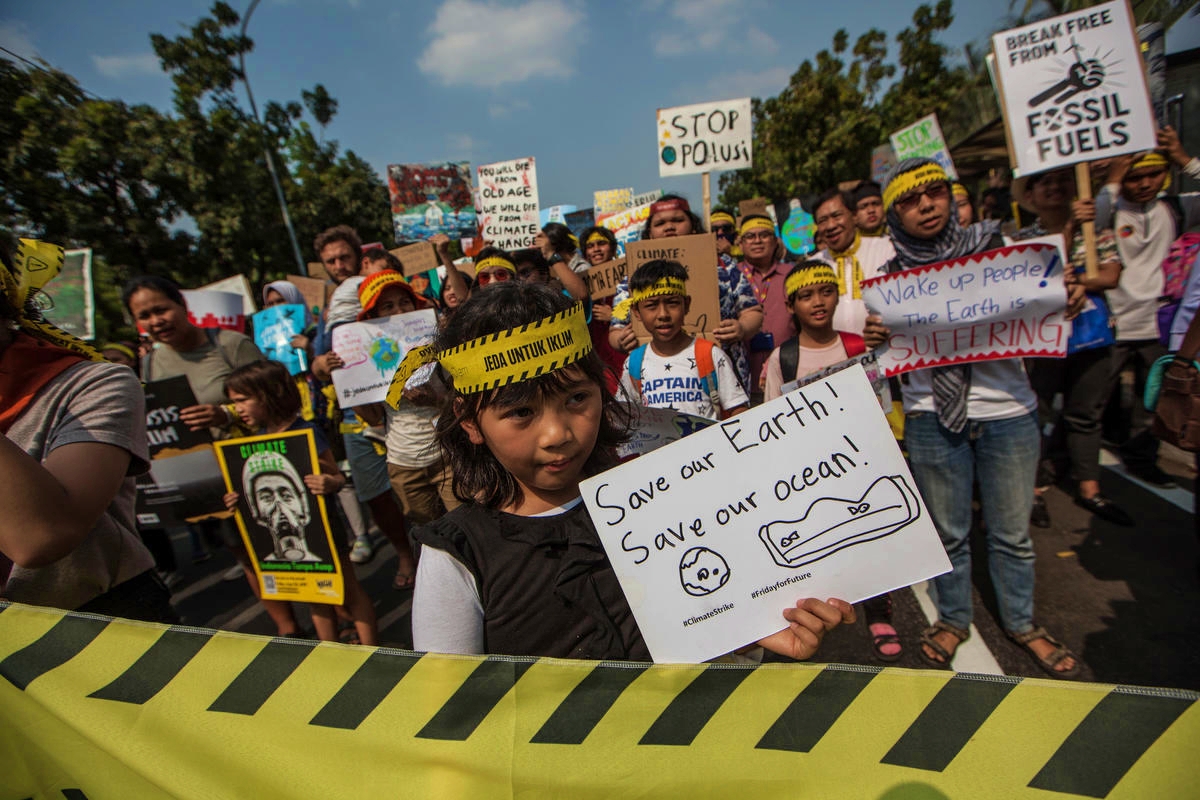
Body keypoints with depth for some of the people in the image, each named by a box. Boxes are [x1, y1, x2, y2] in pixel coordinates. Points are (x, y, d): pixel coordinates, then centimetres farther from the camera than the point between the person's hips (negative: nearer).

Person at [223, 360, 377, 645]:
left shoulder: (306, 433, -17)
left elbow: (338, 476, -18)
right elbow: (257, 486, 15)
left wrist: (330, 484, -39)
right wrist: (238, 500, -3)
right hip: (283, 536, 7)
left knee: (348, 591, 6)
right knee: (315, 595, 19)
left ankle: (370, 649, 20)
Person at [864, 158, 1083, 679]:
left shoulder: (992, 247, 3)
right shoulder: (893, 275, 2)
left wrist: (1066, 301, -11)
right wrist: (874, 338, -16)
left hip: (1007, 408, 1)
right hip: (932, 415, 0)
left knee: (1012, 531, 11)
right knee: (948, 531, 10)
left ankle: (1021, 622, 34)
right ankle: (953, 618, 32)